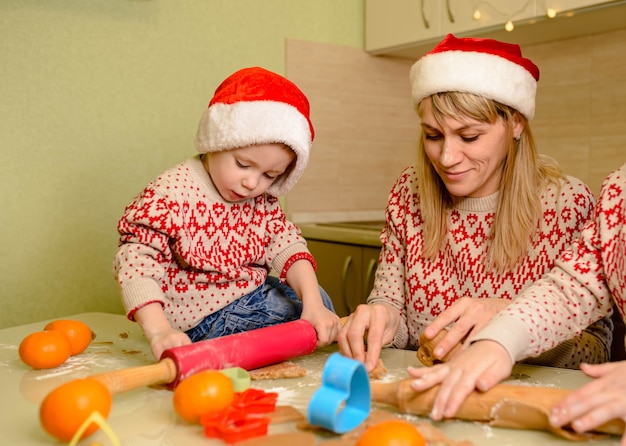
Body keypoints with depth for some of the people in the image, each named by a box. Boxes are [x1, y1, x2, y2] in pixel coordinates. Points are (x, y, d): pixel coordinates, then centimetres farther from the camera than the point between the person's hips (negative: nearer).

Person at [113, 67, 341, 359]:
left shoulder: (262, 200, 0)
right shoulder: (171, 193, -22)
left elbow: (286, 245, -8)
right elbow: (136, 263, -28)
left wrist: (313, 304, -25)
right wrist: (159, 332, -42)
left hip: (256, 297, 7)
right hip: (203, 319, -7)